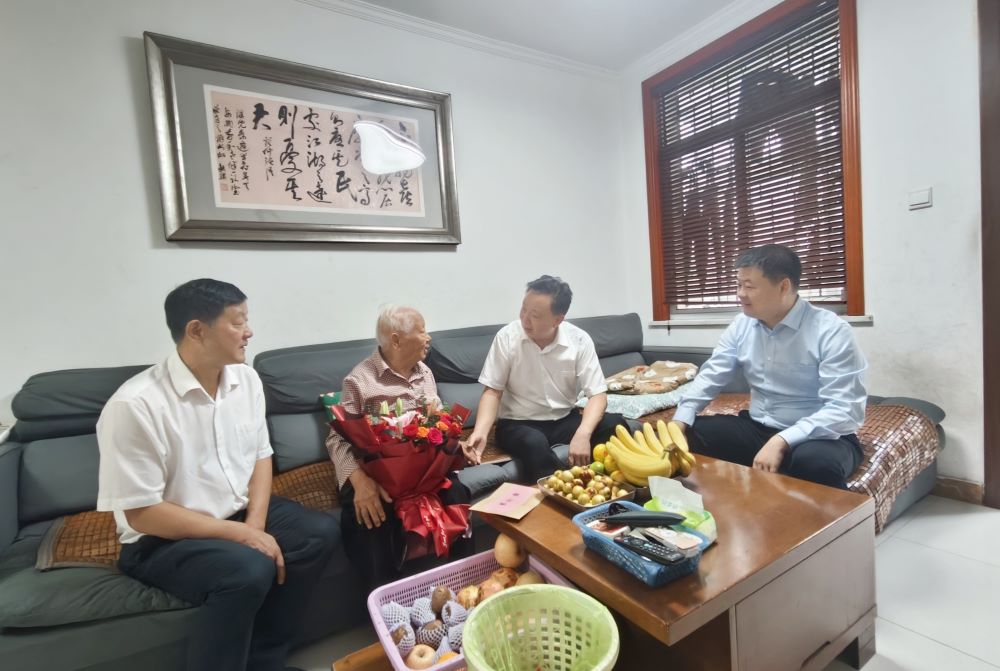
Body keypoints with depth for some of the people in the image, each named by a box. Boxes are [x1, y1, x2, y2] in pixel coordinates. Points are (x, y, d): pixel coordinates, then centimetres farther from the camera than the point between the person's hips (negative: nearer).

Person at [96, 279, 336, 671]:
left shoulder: (245, 379, -2)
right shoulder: (134, 406, -22)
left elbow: (260, 456, 4)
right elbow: (142, 513, -20)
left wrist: (255, 525, -11)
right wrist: (240, 534, -23)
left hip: (238, 513, 7)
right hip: (163, 539, -6)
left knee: (320, 533, -11)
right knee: (249, 569, -31)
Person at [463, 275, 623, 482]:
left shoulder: (580, 340, -10)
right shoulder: (507, 337, -13)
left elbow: (597, 394, -12)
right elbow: (492, 392, -10)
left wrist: (583, 434, -32)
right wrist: (480, 432, -28)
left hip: (565, 420, 2)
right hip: (518, 423, -2)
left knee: (615, 425, -22)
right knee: (535, 444, -36)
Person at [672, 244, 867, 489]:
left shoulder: (831, 331, -16)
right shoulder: (741, 325, 1)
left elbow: (845, 409, -22)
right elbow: (710, 376, 3)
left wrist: (781, 441, -35)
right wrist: (680, 421, -13)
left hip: (819, 436, -5)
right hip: (758, 429, 5)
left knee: (814, 462, -38)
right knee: (689, 435, -11)